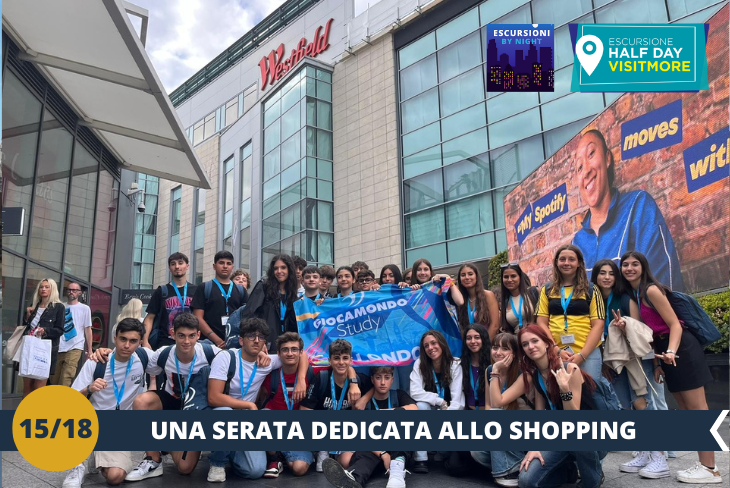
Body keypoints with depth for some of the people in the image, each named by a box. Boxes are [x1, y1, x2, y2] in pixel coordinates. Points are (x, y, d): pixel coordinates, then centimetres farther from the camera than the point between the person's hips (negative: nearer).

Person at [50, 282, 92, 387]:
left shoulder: (84, 308, 5)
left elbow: (87, 330, 6)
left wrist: (89, 350, 4)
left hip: (74, 348, -3)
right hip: (58, 348, 3)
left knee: (65, 382, -12)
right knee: (53, 381, 6)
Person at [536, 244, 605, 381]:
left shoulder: (591, 290, 5)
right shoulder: (547, 290, 9)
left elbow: (598, 325, 0)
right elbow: (541, 323, 5)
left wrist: (582, 355, -10)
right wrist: (557, 350, -7)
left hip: (588, 354, -1)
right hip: (556, 354, 1)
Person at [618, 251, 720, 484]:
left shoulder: (651, 290, -13)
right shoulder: (634, 296, 13)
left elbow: (675, 324, -16)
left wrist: (671, 351, -30)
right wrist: (657, 361, 7)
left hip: (681, 348, -10)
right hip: (665, 351, 10)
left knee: (697, 408, -5)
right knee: (686, 410, 11)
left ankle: (709, 469, 1)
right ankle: (704, 463, 18)